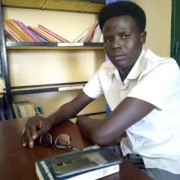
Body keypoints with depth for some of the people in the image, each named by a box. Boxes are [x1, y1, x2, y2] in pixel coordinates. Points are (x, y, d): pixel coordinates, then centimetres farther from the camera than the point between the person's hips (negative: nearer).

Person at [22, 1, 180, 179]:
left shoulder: (164, 69, -28)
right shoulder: (106, 69, -3)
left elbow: (102, 134, -33)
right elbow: (75, 105, 4)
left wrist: (82, 121, -11)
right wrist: (49, 121, -17)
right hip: (131, 153, 6)